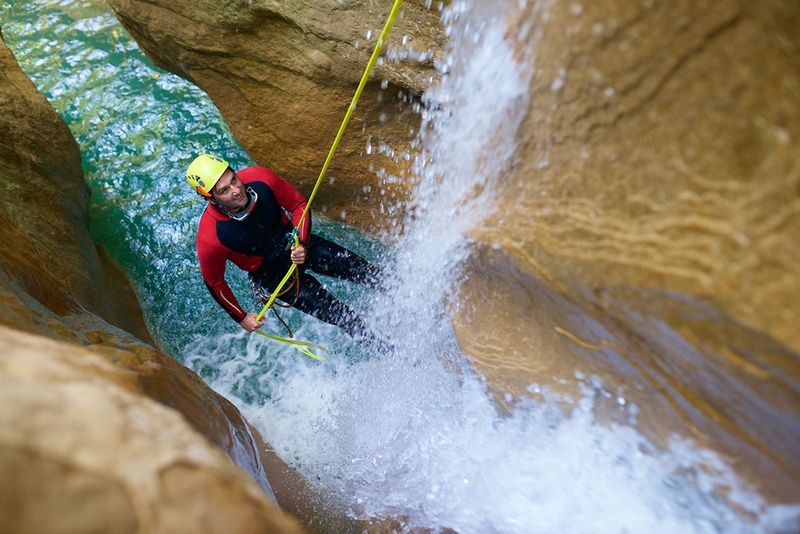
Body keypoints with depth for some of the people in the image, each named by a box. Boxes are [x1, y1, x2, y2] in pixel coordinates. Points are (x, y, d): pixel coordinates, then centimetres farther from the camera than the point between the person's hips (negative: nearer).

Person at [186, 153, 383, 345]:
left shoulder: (259, 177, -25)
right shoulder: (209, 239, -29)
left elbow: (299, 204, -8)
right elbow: (214, 282, -10)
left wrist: (302, 243, -21)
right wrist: (241, 317, -2)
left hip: (294, 242, 3)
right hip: (270, 272, -3)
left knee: (361, 269, -7)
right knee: (338, 314, -11)